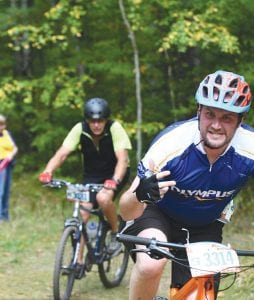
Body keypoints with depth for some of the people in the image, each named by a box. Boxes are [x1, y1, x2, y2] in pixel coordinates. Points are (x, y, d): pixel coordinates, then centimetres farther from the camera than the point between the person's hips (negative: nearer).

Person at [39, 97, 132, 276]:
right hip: (92, 176, 3)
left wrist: (114, 181, -52)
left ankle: (117, 232, -7)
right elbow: (62, 153, -24)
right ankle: (79, 261, -2)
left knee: (103, 198, -33)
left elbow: (122, 159, -34)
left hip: (115, 174, -3)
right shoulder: (80, 129, -17)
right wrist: (48, 172, -42)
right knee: (82, 213, -12)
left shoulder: (115, 129, -24)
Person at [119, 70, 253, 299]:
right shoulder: (171, 144, -31)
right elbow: (127, 212, -28)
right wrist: (140, 195, -51)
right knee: (151, 265, -34)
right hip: (158, 213, -3)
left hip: (205, 226, 3)